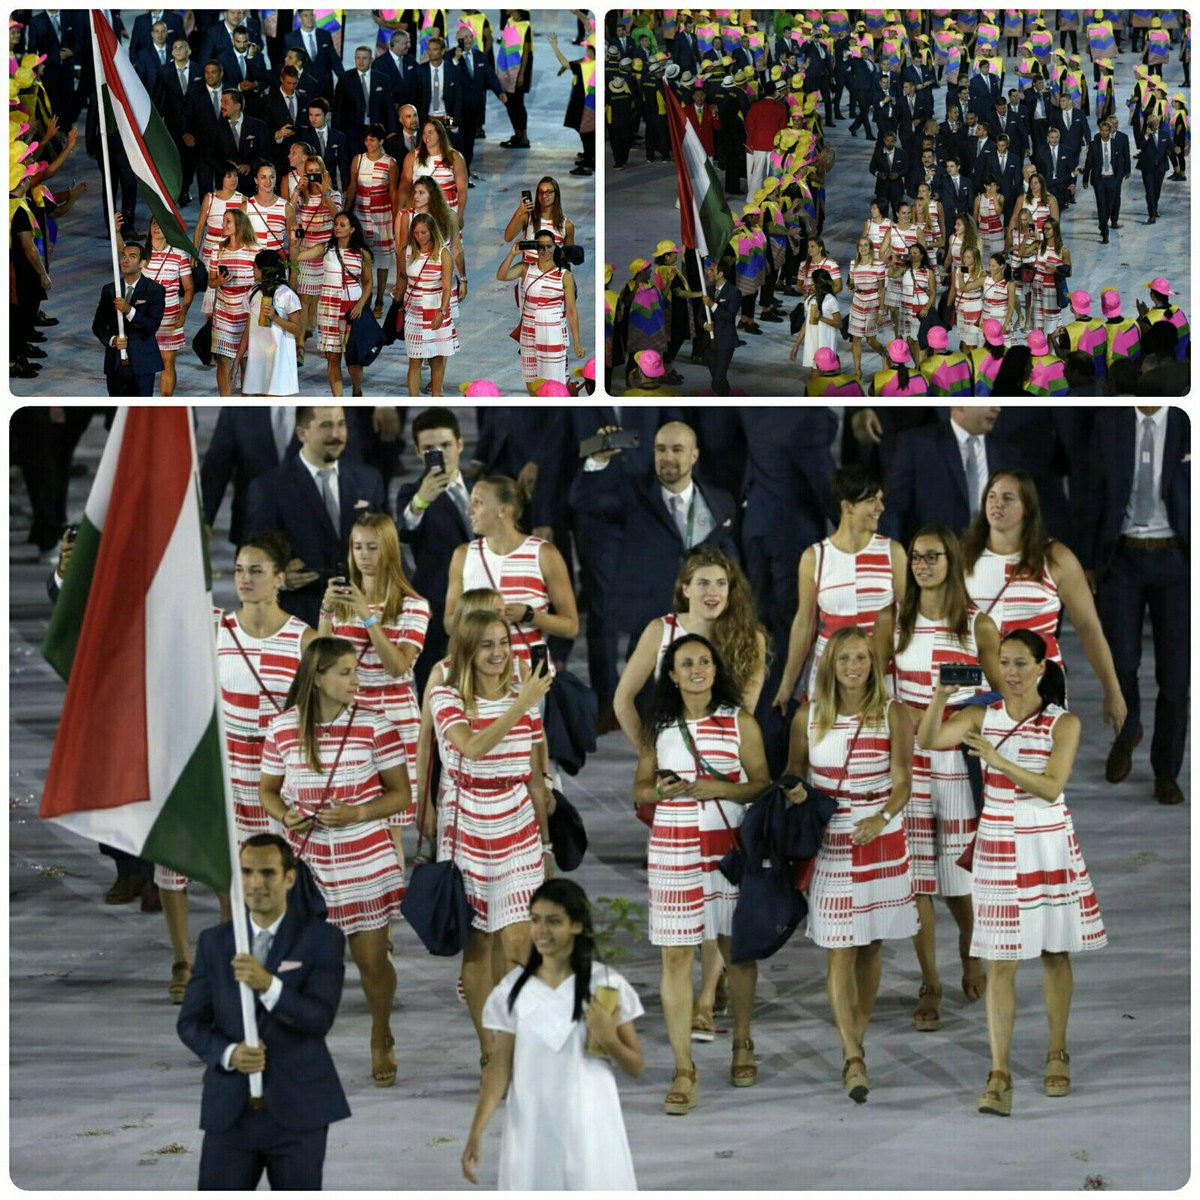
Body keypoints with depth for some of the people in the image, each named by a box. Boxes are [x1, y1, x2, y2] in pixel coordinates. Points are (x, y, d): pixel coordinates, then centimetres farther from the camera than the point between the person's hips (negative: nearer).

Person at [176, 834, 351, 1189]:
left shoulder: (321, 938, -2)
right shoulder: (214, 942, 8)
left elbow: (320, 1019, -14)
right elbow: (190, 1022, 7)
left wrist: (269, 985, -31)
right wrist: (228, 1053, -14)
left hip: (297, 1108, -2)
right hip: (230, 1107, 2)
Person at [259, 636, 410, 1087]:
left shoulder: (374, 726, -7)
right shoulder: (283, 729, -3)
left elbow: (401, 794, -2)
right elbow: (268, 790, 10)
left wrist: (357, 814, -18)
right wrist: (285, 815, -12)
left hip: (364, 859, -1)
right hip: (305, 859, 1)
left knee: (372, 960, 5)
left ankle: (381, 1039, 32)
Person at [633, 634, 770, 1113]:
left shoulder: (739, 722, 1)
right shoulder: (658, 728, 7)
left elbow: (762, 784, -1)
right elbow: (639, 788, 13)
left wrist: (719, 789, -17)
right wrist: (659, 790, -9)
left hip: (730, 844, -1)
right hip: (673, 848, 1)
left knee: (737, 948, 11)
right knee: (676, 955, -4)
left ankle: (742, 1045, 33)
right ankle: (683, 1070, -1)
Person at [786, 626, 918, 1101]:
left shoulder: (892, 714, -5)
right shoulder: (809, 715, 0)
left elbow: (901, 783, -8)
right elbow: (794, 769, 13)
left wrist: (880, 819, -27)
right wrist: (794, 790, -11)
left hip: (881, 839, 0)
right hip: (829, 844, 0)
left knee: (870, 946, 10)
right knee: (839, 951, -6)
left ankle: (856, 1041, 27)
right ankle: (853, 1058, -10)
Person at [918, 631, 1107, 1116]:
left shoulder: (1063, 723, -5)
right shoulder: (983, 716, 2)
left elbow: (1051, 787, -17)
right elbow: (927, 741, -9)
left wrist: (996, 758, -26)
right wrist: (941, 696, -24)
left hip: (1048, 846, -1)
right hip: (998, 846, 1)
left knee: (1054, 954, 9)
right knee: (1000, 961, -3)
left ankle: (1057, 1055, 26)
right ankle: (999, 1075, -5)